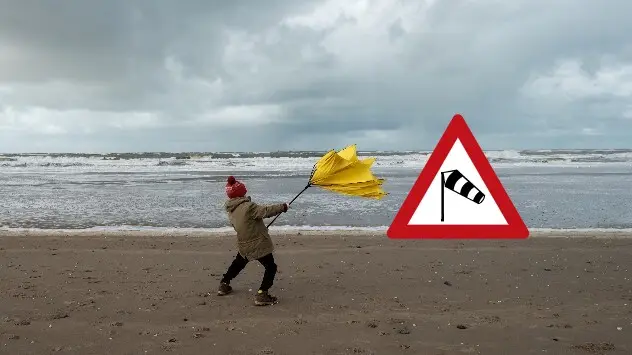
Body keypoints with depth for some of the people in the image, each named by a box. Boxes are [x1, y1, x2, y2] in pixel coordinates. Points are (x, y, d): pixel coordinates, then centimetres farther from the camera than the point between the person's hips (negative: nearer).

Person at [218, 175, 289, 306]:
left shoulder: (231, 211, 3)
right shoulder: (248, 207, -22)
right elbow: (266, 211, -25)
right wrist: (283, 207, -14)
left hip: (243, 245, 8)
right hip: (258, 244, -8)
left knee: (238, 263, 31)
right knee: (271, 267, 1)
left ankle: (224, 285, 41)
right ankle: (262, 294, -7)